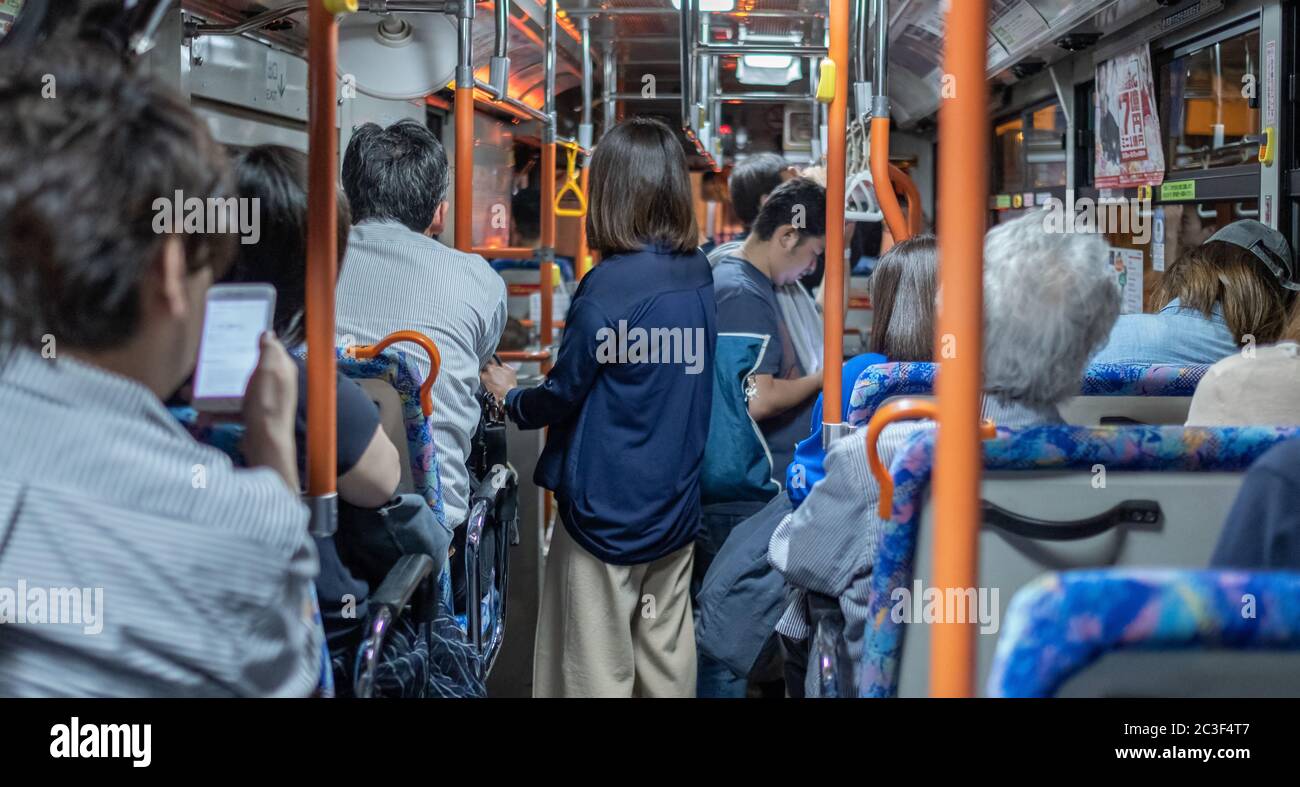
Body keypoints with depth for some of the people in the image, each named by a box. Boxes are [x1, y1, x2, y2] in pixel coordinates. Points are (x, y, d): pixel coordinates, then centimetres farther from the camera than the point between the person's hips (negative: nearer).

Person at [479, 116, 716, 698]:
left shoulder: (610, 285, -19)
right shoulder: (698, 274, 3)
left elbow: (561, 395, -11)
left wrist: (509, 396, 10)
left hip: (607, 513, -7)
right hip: (675, 508, 7)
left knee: (597, 673, 2)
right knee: (667, 668, 13)